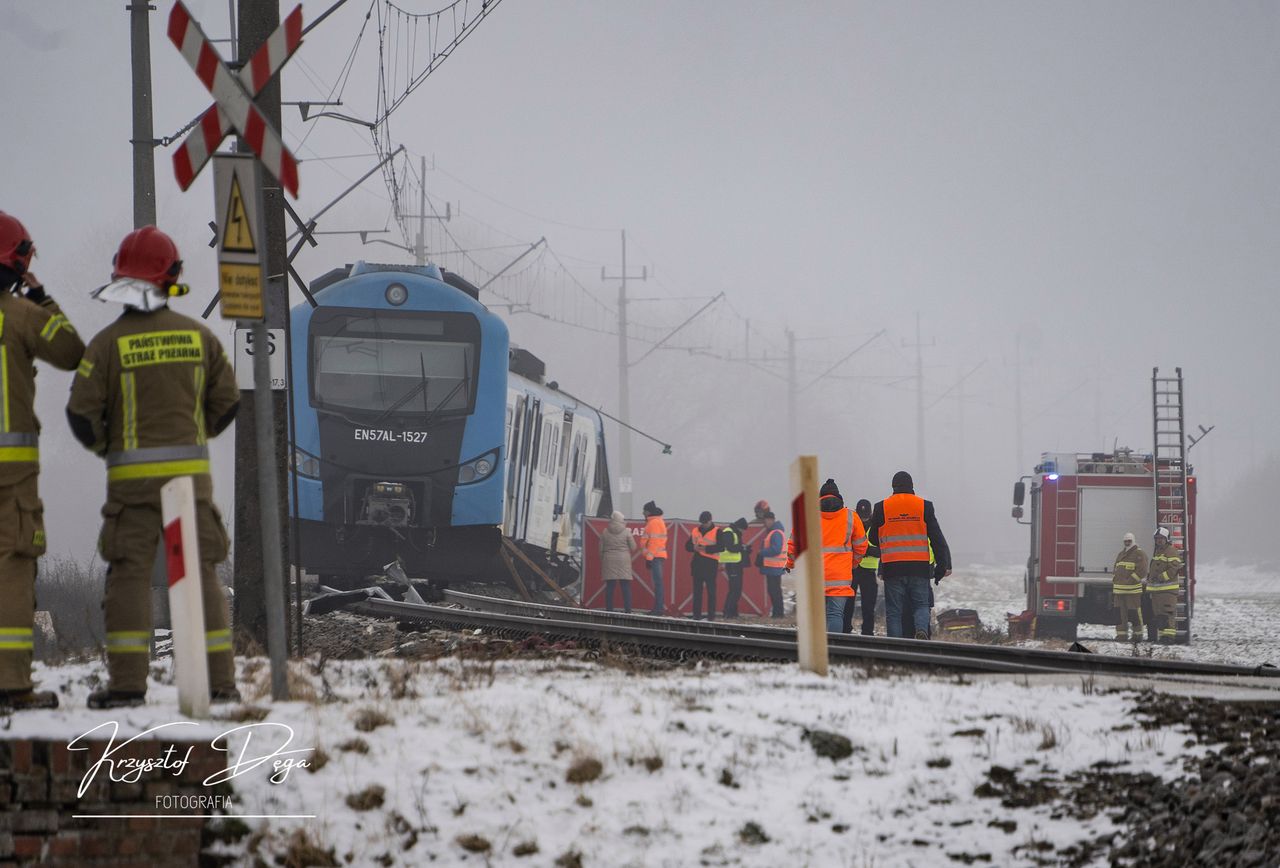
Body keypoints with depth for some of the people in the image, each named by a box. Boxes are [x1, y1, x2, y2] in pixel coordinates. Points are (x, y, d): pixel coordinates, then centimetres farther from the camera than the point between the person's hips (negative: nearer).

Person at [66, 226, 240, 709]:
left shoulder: (110, 343, -8)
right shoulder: (198, 336, 3)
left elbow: (82, 412, -7)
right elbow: (227, 400, 10)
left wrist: (104, 447, 12)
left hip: (132, 474, -3)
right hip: (191, 468, 3)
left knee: (129, 575, 1)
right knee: (201, 572, 6)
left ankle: (127, 682, -5)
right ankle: (220, 682, 3)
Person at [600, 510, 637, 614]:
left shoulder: (605, 532, 2)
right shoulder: (626, 532, -4)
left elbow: (601, 550, 5)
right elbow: (633, 548, 0)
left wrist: (601, 564, 15)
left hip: (609, 561, 2)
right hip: (623, 561, -2)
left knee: (609, 586, 3)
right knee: (625, 586, -1)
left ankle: (609, 609, 0)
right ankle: (627, 610, -7)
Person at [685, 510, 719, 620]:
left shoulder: (717, 532, -1)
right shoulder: (695, 531, 13)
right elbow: (688, 545, 14)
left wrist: (706, 549, -21)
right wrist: (694, 547, -8)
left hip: (711, 562, -4)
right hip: (698, 562, 4)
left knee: (711, 590, -3)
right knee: (697, 589, 5)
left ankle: (711, 615, -1)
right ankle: (696, 614, 8)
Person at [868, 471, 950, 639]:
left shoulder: (882, 507, 2)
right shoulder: (924, 506, 2)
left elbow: (873, 538, 12)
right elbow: (937, 537, 2)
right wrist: (944, 564, 7)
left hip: (892, 568, 0)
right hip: (919, 568, 0)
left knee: (894, 611, 5)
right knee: (921, 605, 10)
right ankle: (922, 630, -19)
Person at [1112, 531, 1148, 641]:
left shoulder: (1139, 554, -3)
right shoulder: (1121, 554, 21)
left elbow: (1142, 570, -12)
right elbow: (1115, 569, 27)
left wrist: (1131, 580, -16)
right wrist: (1114, 580, 13)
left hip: (1133, 590, -7)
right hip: (1119, 589, 7)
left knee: (1134, 611, -7)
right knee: (1119, 611, 4)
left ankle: (1138, 632, 3)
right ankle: (1121, 633, 9)